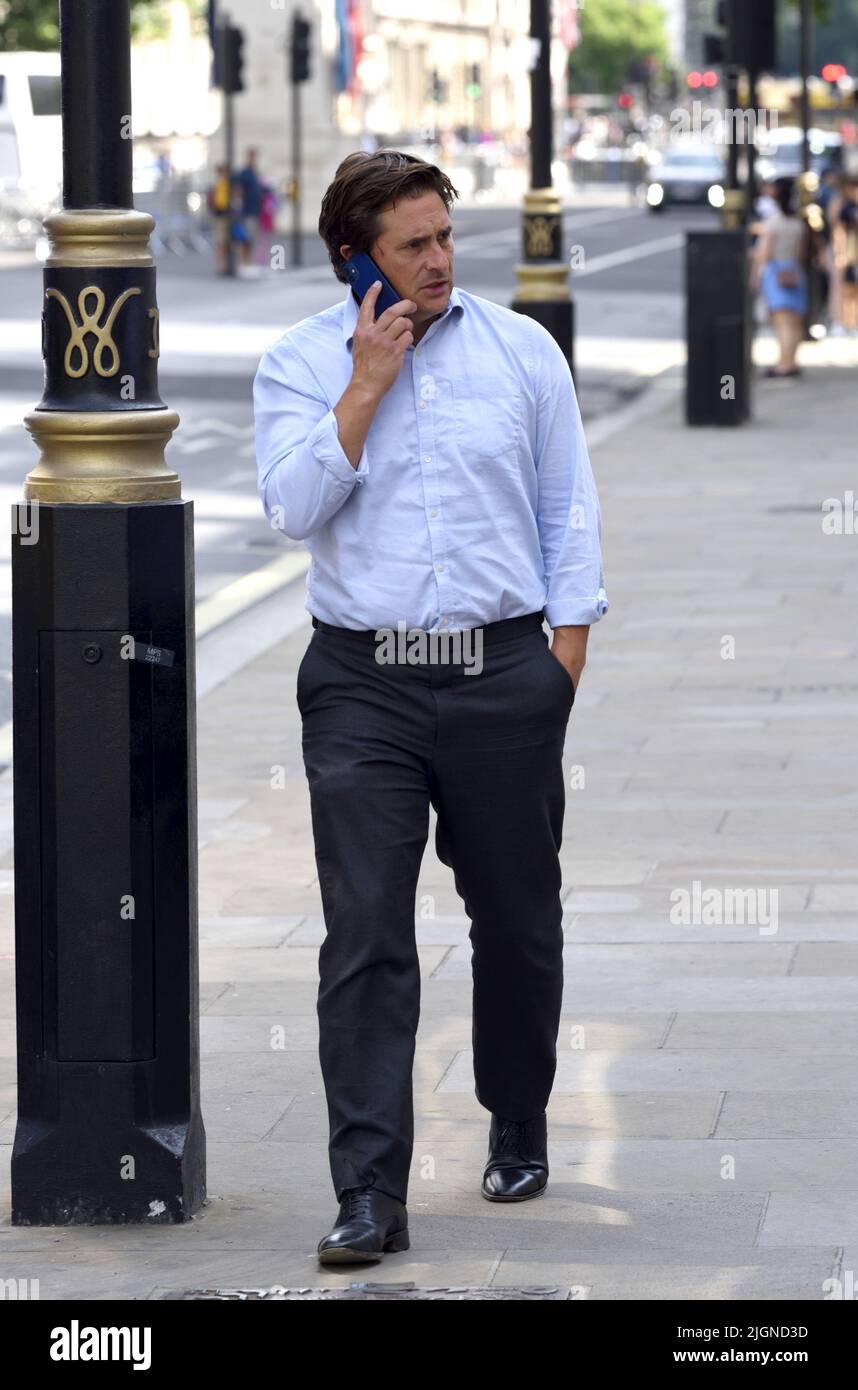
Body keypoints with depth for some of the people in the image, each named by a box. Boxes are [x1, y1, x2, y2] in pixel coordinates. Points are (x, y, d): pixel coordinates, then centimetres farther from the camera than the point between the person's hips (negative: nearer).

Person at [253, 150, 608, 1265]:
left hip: (504, 674, 1)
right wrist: (367, 386, -13)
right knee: (365, 938, -8)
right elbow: (294, 505, -11)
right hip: (363, 682, -1)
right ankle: (371, 1195, -10)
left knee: (518, 921, 11)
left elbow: (570, 514, 8)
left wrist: (563, 666, 2)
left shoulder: (521, 349, 6)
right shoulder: (300, 365, 3)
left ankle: (519, 1130, 33)